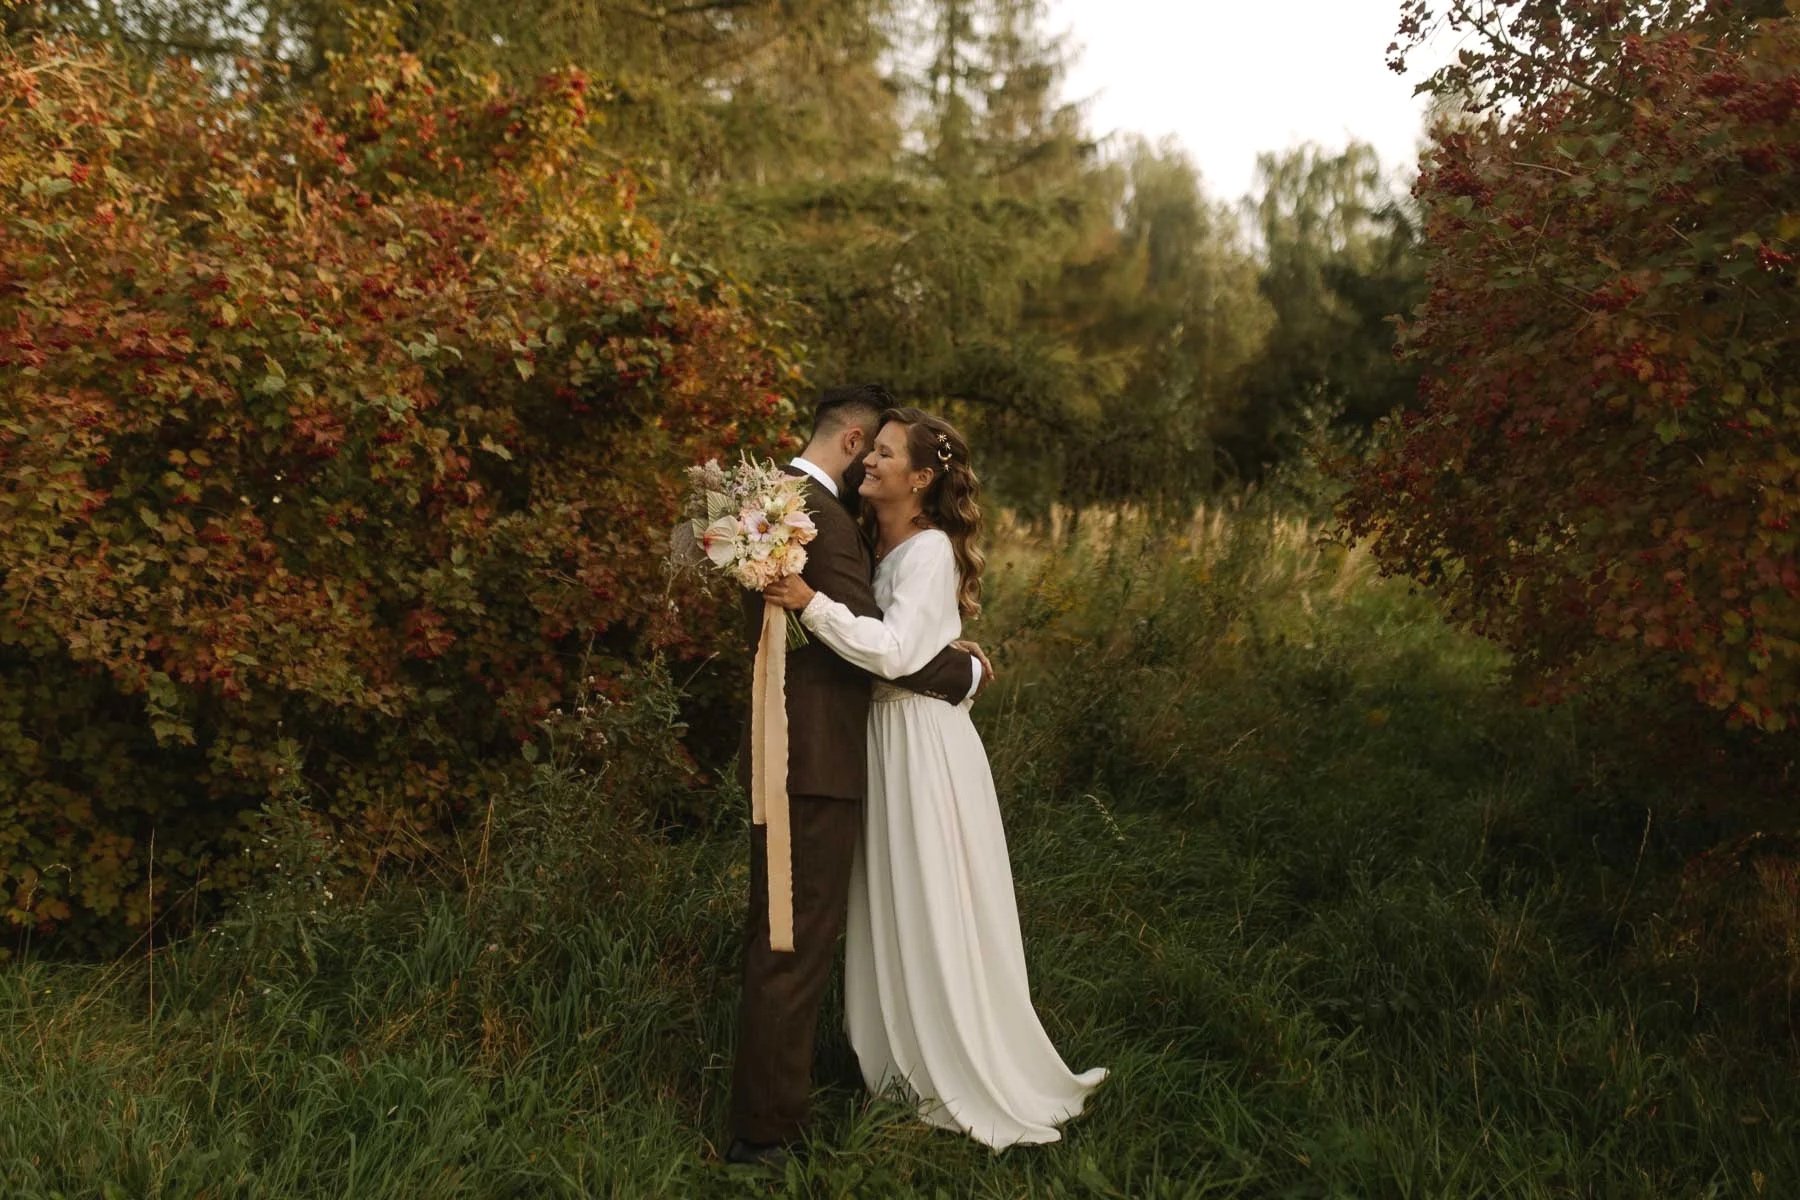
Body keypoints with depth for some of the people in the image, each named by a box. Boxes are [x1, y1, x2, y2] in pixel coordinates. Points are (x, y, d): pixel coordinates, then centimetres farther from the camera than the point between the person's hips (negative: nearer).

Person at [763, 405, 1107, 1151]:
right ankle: (908, 1061, 28)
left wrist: (812, 604, -31)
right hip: (882, 734, 8)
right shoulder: (875, 544, 10)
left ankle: (967, 1079, 16)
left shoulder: (931, 550, -15)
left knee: (934, 911, 1)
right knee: (891, 907, 14)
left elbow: (894, 651, -26)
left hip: (924, 742, -8)